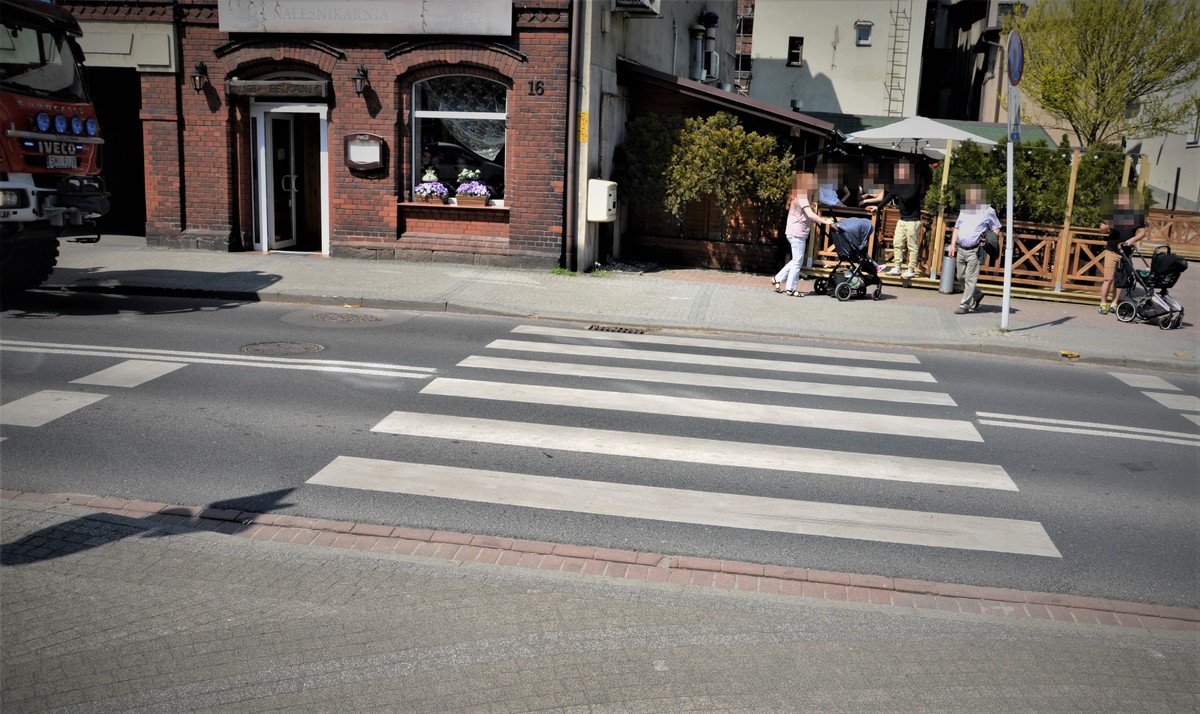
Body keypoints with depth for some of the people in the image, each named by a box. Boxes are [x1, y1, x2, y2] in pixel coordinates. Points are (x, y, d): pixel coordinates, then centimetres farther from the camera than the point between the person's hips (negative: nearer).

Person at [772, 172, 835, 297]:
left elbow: (807, 216, 16)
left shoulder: (799, 196, 18)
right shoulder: (801, 196, -13)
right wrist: (825, 221, -19)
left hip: (795, 233, 10)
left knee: (796, 260, 17)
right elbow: (810, 214, -22)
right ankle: (791, 288, 2)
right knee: (798, 261, -3)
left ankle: (778, 279, 18)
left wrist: (823, 220, 9)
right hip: (797, 233, -10)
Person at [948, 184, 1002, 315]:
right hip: (960, 249, 6)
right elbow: (956, 228, 19)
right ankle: (977, 295, 34)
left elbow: (996, 230, 4)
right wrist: (952, 245, 9)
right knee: (961, 277, 12)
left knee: (970, 279, -7)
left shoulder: (988, 211, -1)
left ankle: (964, 306, -3)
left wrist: (988, 240, -14)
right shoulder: (964, 209, 15)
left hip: (974, 251, -6)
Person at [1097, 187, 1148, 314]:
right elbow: (1101, 227, 8)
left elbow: (1142, 232, -1)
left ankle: (1114, 304, 13)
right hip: (1111, 250, -1)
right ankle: (1103, 304, 0)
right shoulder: (1112, 213, 1)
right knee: (1108, 279, -6)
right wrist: (1108, 226, -16)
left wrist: (1132, 240, -20)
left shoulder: (1137, 215, 1)